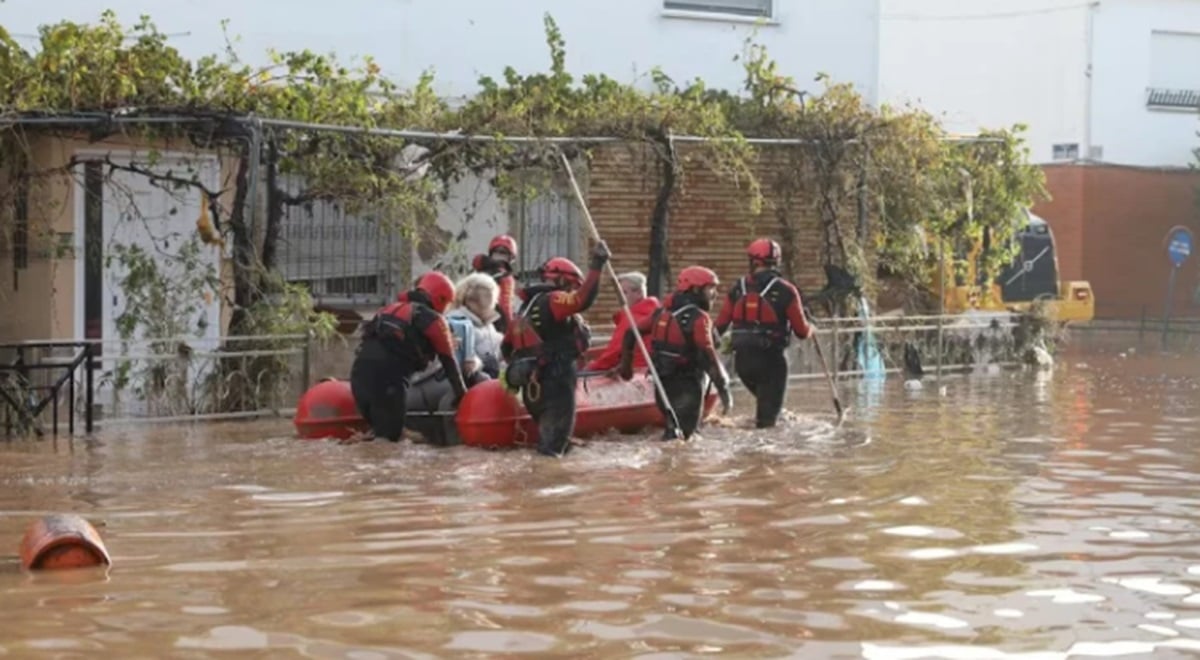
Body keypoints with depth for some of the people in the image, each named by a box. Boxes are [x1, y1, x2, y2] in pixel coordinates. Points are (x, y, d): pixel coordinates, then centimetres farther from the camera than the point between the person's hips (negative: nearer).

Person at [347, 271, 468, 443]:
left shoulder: (393, 308, 28)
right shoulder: (433, 320, 10)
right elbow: (449, 361, 15)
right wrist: (461, 393, 26)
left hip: (360, 367, 6)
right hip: (388, 374, -6)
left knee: (379, 427, 18)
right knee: (390, 434, -1)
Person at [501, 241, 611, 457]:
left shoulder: (526, 308, 19)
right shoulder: (553, 301, -9)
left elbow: (507, 346, 24)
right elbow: (582, 299, -28)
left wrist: (518, 367, 38)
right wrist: (596, 267, -23)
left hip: (533, 385, 9)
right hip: (555, 383, -9)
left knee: (549, 435, 20)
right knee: (554, 440, -9)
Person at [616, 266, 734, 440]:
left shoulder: (663, 313, 9)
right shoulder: (698, 318, -13)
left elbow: (630, 335, 12)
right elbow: (708, 356, -21)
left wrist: (626, 365, 25)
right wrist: (724, 391, -19)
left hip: (663, 384, 8)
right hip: (687, 387, -8)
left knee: (673, 427, 24)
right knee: (683, 432, -8)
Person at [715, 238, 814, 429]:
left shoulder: (738, 289, 0)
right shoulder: (785, 291, -9)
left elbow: (720, 325, 3)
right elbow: (802, 331, -4)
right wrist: (810, 328, 19)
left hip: (742, 358, 4)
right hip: (771, 358, -4)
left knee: (764, 398, 28)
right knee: (769, 408, 5)